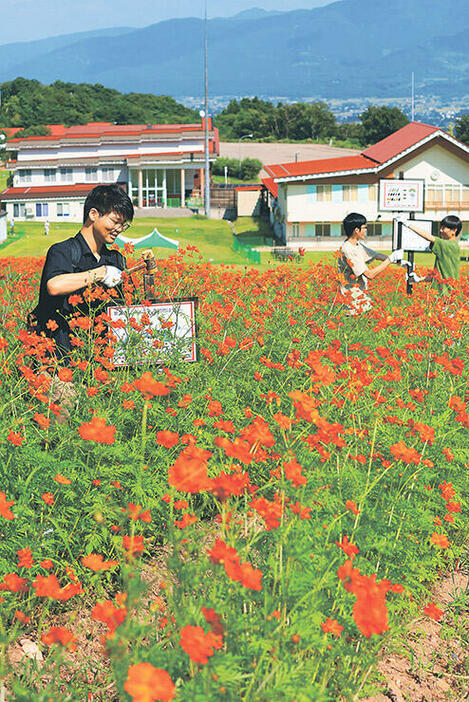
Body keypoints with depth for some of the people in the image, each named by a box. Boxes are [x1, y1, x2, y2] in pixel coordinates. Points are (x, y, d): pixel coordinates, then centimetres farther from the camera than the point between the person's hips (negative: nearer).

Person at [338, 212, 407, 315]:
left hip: (361, 293, 9)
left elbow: (376, 255, 20)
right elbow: (370, 274, -23)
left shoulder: (357, 244, 7)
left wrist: (397, 261, 10)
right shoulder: (348, 250, -23)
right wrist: (391, 258, -16)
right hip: (353, 298, -9)